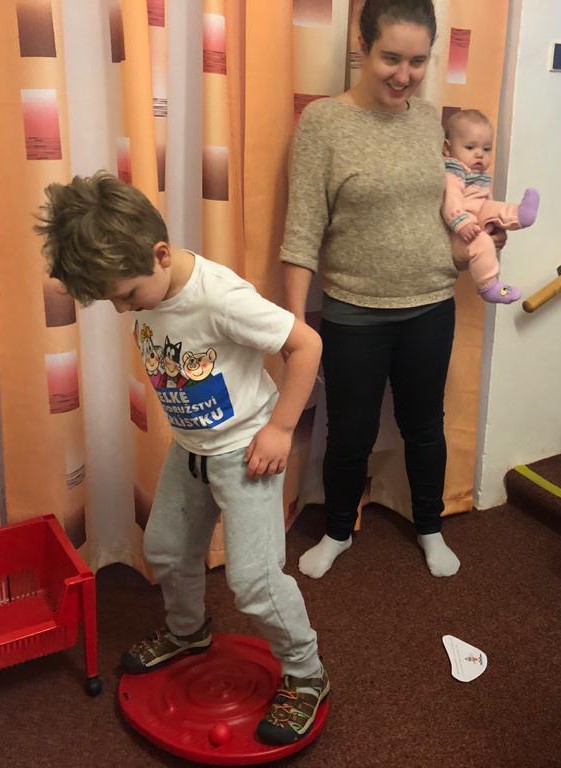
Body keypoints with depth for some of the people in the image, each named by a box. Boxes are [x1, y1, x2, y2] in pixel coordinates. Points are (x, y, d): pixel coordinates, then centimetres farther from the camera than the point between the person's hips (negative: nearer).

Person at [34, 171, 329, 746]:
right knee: (165, 550, 21)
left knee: (253, 577, -7)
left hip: (244, 450, -8)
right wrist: (184, 431, 5)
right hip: (188, 447, 8)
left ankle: (306, 676, 17)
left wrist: (280, 427, -22)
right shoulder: (144, 290, -8)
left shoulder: (220, 297, -31)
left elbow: (306, 344, -25)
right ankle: (186, 631, 50)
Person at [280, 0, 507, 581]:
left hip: (431, 309, 4)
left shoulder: (429, 119, 2)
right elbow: (302, 234, -14)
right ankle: (338, 533, 38)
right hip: (354, 316, -3)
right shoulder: (323, 120, -12)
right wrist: (295, 323, -15)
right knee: (350, 437, 11)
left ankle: (430, 530, 42)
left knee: (424, 427, 18)